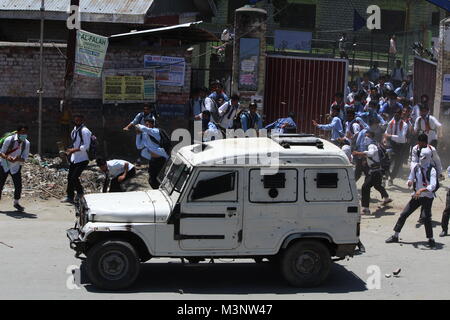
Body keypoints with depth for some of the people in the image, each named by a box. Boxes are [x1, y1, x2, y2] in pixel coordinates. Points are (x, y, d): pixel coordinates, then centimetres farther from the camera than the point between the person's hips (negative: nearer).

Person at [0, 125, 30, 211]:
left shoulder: (26, 143, -13)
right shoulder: (9, 140, -21)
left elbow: (24, 158, -12)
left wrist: (17, 159, -34)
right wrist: (7, 157, -39)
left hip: (16, 167, 2)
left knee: (18, 186, -3)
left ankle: (16, 203, 20)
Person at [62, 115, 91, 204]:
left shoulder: (84, 131, -16)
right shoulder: (75, 129, 12)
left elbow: (86, 146, -22)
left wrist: (74, 150, -25)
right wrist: (70, 151, 14)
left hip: (82, 159, -9)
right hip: (74, 158, 9)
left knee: (74, 177, -13)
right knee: (70, 177, 9)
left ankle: (80, 192, 11)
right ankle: (70, 197, 17)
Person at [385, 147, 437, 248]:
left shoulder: (432, 170, -14)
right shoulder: (415, 167, 0)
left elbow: (433, 186, -25)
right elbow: (410, 180, 8)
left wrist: (421, 190, -38)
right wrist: (409, 182, -16)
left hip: (427, 197, -5)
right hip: (416, 196, 5)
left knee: (426, 217, -18)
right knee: (404, 214, 2)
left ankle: (431, 239, -2)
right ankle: (395, 236, 14)